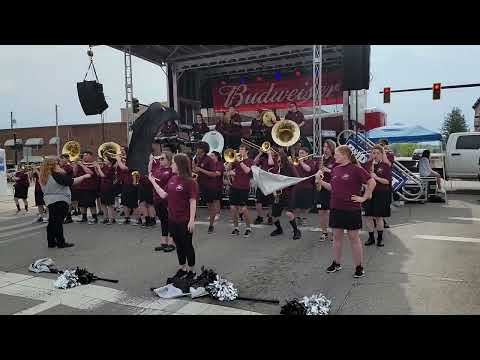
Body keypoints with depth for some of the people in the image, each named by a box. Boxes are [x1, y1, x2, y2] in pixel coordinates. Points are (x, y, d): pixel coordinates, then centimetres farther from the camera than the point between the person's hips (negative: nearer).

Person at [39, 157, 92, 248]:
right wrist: (84, 176, -8)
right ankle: (61, 242, -1)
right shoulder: (56, 175, -17)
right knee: (58, 222, -6)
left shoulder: (44, 177, 10)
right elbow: (72, 181, -19)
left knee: (52, 222, 13)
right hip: (60, 200, -9)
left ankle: (51, 242, 19)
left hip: (49, 201, 9)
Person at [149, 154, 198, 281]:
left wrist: (192, 220, -20)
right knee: (178, 245, 18)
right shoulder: (172, 179, 6)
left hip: (185, 221, -7)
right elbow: (163, 195, 8)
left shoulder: (190, 182, -16)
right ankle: (182, 269, 34)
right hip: (172, 219, 7)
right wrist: (152, 181, 9)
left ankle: (191, 271, 23)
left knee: (187, 245, 7)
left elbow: (193, 202, -16)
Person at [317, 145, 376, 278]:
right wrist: (321, 182, 2)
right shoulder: (335, 169, 8)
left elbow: (372, 182, -11)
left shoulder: (356, 169, -11)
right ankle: (336, 263, 27)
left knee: (354, 237, 3)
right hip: (336, 208, 6)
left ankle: (359, 266, 17)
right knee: (337, 236, 13)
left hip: (352, 209, -6)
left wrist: (364, 197, -10)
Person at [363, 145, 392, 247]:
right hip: (369, 193, 3)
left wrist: (376, 177, -22)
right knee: (368, 216, 4)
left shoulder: (386, 165, -3)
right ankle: (371, 237, 19)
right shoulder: (367, 164, 5)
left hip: (381, 194, -3)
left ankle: (380, 238, 20)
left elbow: (388, 181, -10)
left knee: (379, 217, 3)